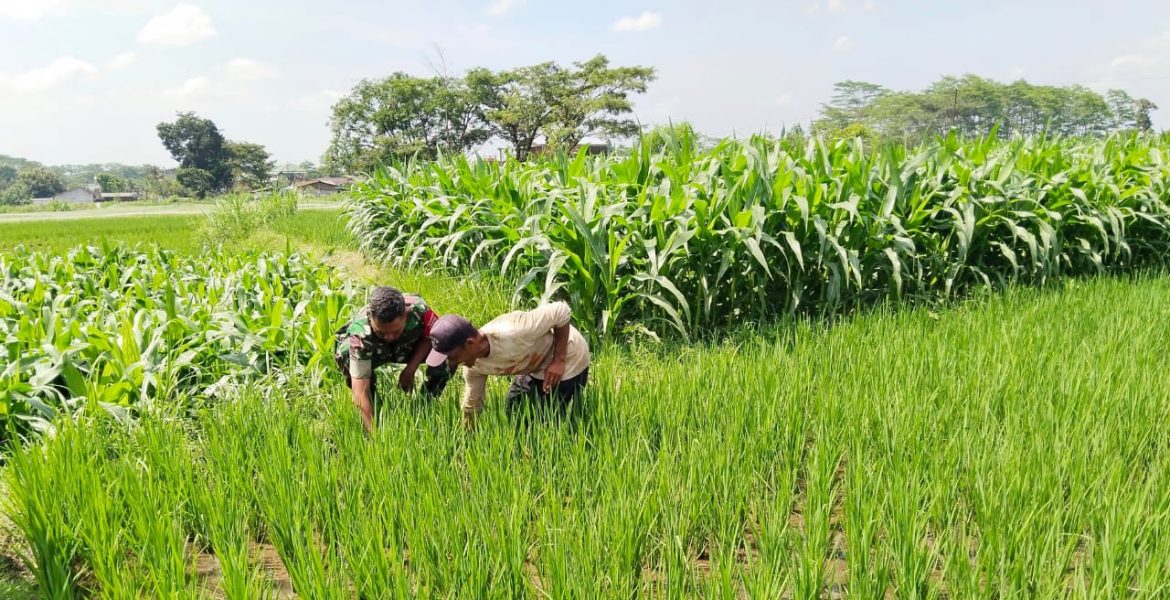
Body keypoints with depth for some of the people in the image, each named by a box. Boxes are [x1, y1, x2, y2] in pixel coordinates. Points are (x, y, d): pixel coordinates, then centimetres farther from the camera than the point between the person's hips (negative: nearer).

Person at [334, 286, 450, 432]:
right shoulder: (361, 334, -40)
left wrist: (410, 369, -26)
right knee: (345, 354, -36)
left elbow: (431, 337, -14)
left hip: (408, 345, 2)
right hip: (373, 351, -1)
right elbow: (360, 393, -41)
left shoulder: (418, 309, -37)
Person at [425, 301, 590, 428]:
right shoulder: (474, 366, -14)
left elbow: (561, 310, -31)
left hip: (568, 361, -7)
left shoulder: (512, 333, -41)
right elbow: (472, 406, 4)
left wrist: (558, 360, -29)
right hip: (536, 365, 8)